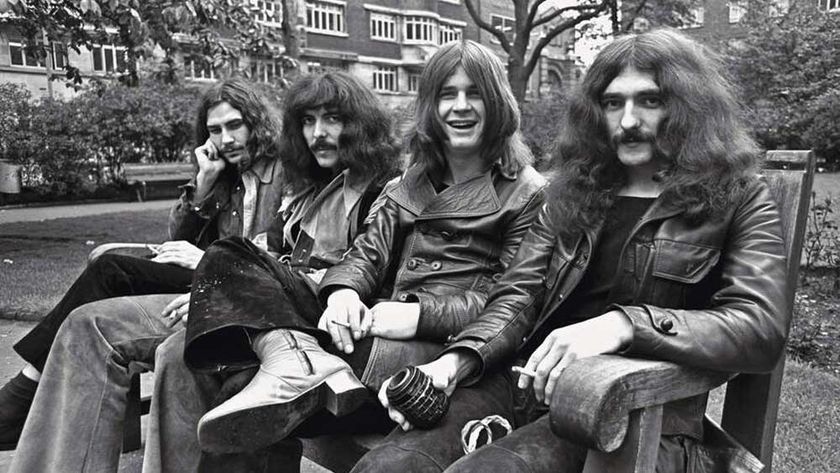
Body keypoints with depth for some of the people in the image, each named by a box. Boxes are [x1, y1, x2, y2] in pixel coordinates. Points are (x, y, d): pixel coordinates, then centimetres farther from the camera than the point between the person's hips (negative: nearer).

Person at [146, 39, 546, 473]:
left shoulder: (527, 194, 5)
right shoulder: (411, 183, 23)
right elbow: (368, 253, 13)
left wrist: (421, 314, -20)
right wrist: (342, 292, -12)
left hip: (444, 347, -6)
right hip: (372, 324, 7)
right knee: (228, 264, -15)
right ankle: (303, 362, -36)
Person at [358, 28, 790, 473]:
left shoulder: (738, 200, 3)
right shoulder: (575, 191, 16)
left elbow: (762, 329, -12)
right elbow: (519, 295, 8)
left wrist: (624, 325, -28)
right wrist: (457, 358, -13)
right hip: (532, 386, 4)